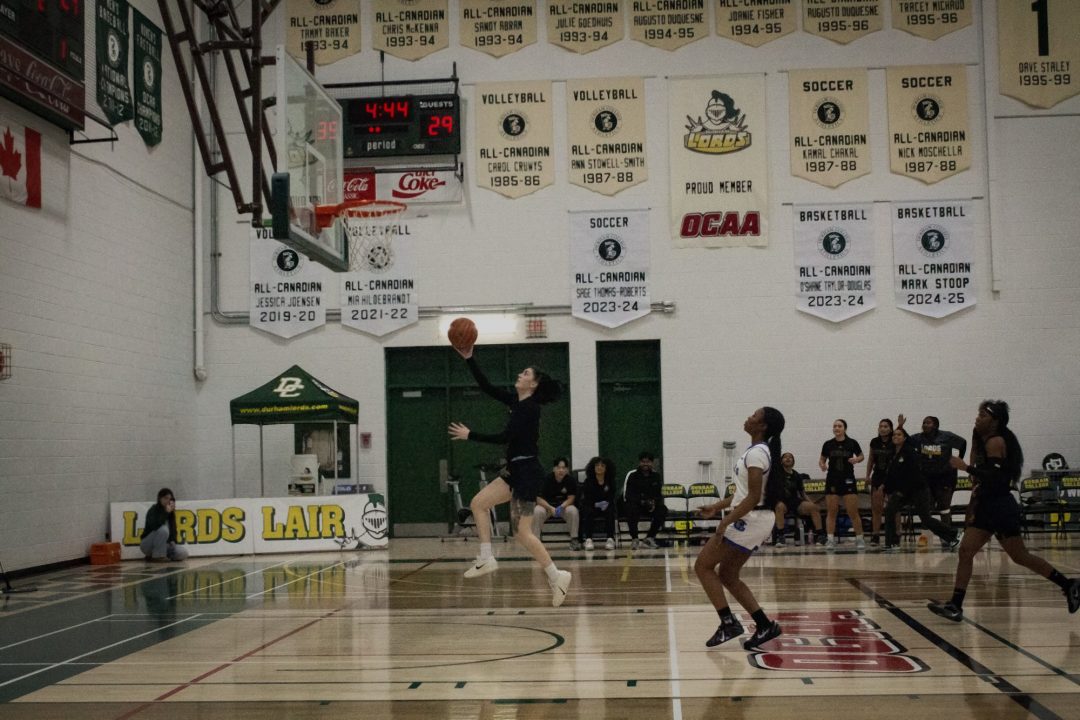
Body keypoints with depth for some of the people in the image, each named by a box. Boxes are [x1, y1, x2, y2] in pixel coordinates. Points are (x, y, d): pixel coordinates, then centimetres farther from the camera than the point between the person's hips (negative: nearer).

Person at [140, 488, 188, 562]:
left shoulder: (171, 512, 5)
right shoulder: (153, 510, -14)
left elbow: (173, 528, 7)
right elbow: (155, 526, -33)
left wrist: (172, 541, -11)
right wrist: (166, 512, -28)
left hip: (162, 544, 7)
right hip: (147, 544, -7)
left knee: (183, 553, -13)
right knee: (163, 529, -33)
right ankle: (157, 556, -19)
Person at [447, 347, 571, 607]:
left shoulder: (530, 408, -16)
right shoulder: (516, 401, 10)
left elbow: (504, 437, -21)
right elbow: (487, 387, 10)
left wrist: (470, 435, -15)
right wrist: (469, 358, 4)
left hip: (527, 472, -10)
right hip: (515, 470, 10)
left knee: (522, 533, -9)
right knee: (478, 503, 7)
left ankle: (557, 577, -1)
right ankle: (487, 559, 9)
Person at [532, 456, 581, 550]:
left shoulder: (571, 480, -11)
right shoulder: (547, 479, -15)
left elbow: (571, 498, -10)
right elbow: (539, 499, -16)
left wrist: (561, 507, -30)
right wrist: (551, 508, -31)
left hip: (564, 505, 1)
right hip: (547, 506, -1)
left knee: (573, 511, -31)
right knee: (537, 511, -33)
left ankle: (574, 539, -18)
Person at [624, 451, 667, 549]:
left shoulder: (656, 476, 7)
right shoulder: (633, 476, -2)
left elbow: (660, 494, 4)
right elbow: (629, 495, -10)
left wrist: (654, 503, -20)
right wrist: (642, 501, -28)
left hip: (652, 505, 3)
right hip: (636, 504, -3)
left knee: (663, 510, -26)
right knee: (631, 510, -36)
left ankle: (649, 537, -10)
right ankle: (634, 539, -20)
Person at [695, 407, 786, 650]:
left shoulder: (756, 453, -17)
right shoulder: (760, 450, 13)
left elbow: (753, 497, -23)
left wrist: (725, 521, -24)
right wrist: (717, 507, 22)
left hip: (749, 520, -10)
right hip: (755, 520, 10)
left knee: (703, 566, -4)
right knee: (727, 575, 14)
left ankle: (728, 623, -4)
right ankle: (765, 625, 13)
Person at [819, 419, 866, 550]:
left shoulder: (852, 443, -2)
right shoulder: (828, 444, 1)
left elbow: (861, 456, 11)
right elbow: (822, 460, 11)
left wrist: (856, 459, -10)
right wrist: (822, 465, -11)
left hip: (848, 480, -1)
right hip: (832, 481, 1)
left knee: (853, 512, -2)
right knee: (831, 512, -1)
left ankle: (859, 539, 10)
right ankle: (830, 540, 3)